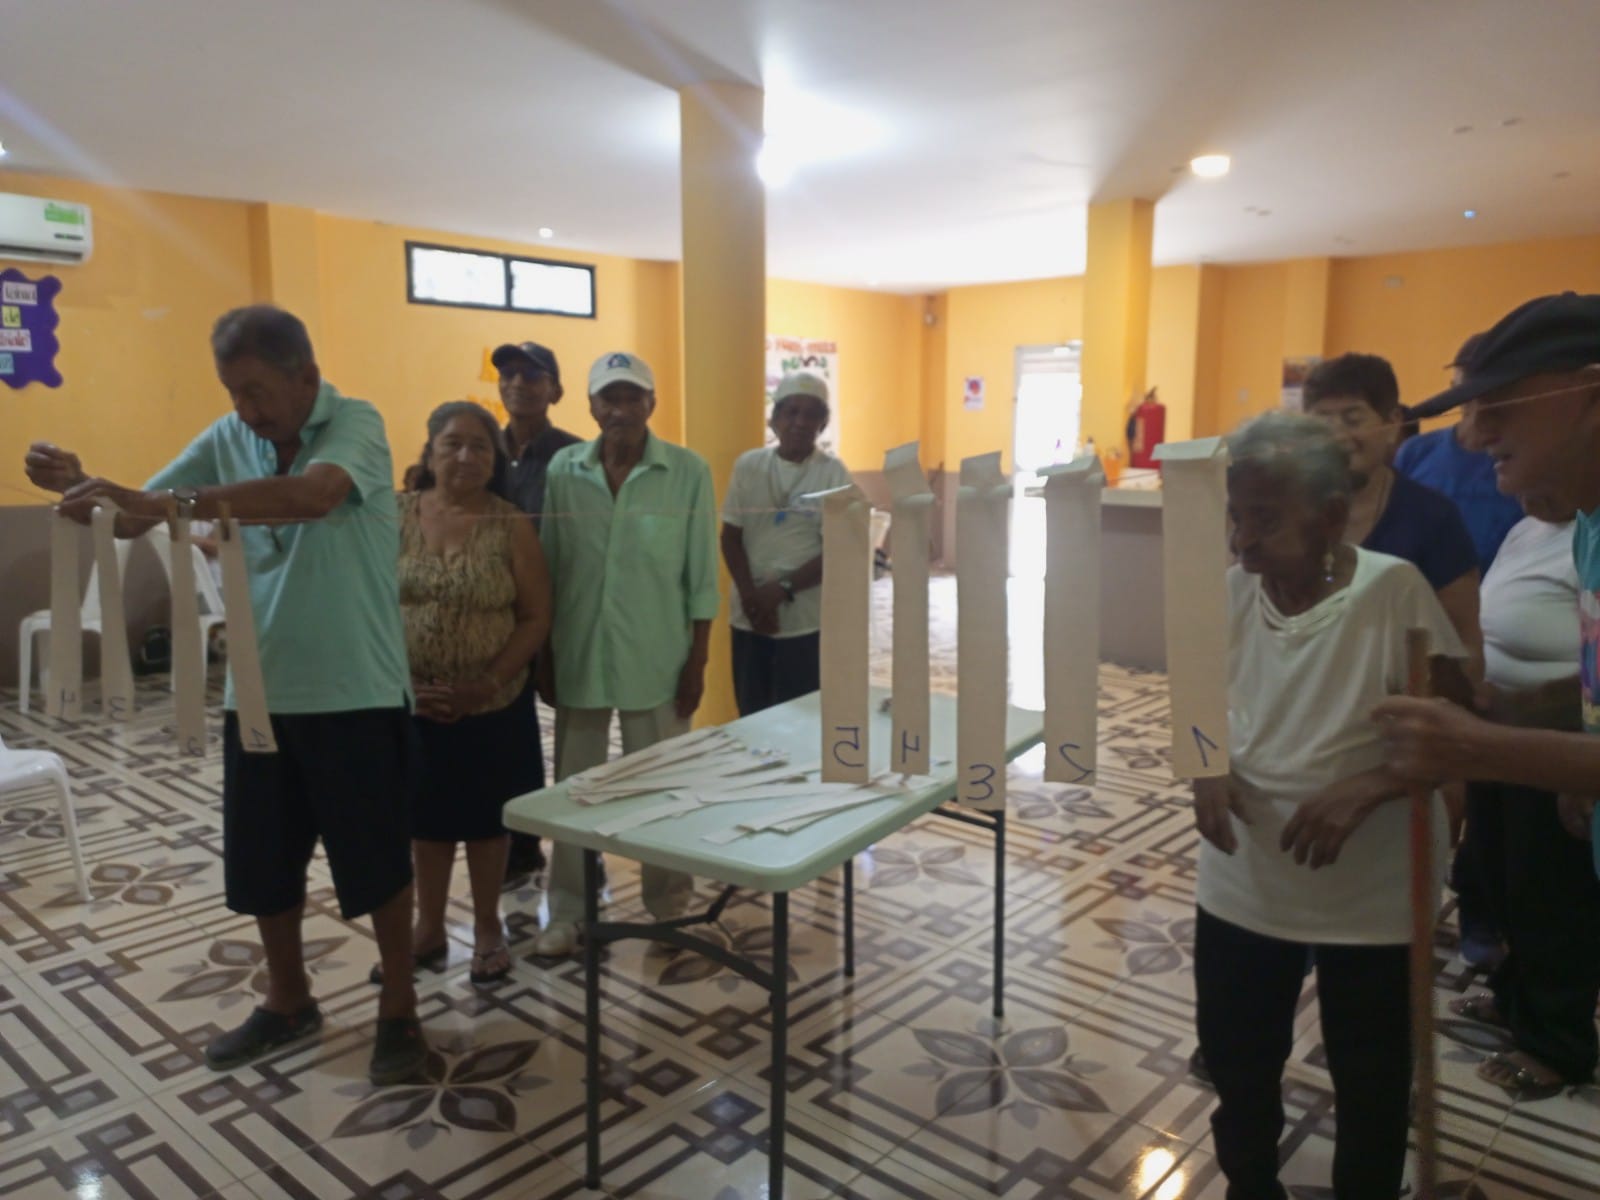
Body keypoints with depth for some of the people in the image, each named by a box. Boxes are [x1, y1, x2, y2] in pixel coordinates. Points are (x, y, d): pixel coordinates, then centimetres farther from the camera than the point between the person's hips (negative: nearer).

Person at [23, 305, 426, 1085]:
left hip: (354, 692, -5)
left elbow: (314, 495, -34)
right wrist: (80, 489, -16)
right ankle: (288, 1001, 38)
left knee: (376, 861, 6)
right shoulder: (227, 439, 2)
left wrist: (169, 503, -39)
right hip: (258, 689, 6)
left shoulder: (356, 425, -13)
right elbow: (134, 519, 5)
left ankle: (399, 1010, 26)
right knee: (260, 864, 16)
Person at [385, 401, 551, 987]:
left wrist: (487, 683, -17)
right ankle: (429, 928, 33)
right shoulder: (396, 517, -3)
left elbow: (535, 618, -7)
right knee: (427, 815, 15)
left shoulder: (512, 526, -7)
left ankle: (488, 929, 30)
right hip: (413, 703, 2)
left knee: (484, 817, 11)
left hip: (492, 707, -1)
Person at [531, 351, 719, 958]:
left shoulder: (689, 471, -6)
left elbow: (701, 577, -4)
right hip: (578, 653, 2)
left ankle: (669, 906, 29)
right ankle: (567, 910, 29)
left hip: (657, 657, -2)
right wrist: (543, 654, 4)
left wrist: (697, 661, -5)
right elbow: (547, 569, 4)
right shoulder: (563, 470, -1)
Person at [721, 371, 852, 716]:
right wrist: (750, 595, -9)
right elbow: (731, 537, 4)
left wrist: (783, 589, -15)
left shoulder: (833, 474, -4)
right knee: (751, 716, 10)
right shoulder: (748, 465, 3)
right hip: (749, 615, 3)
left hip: (806, 619, -2)